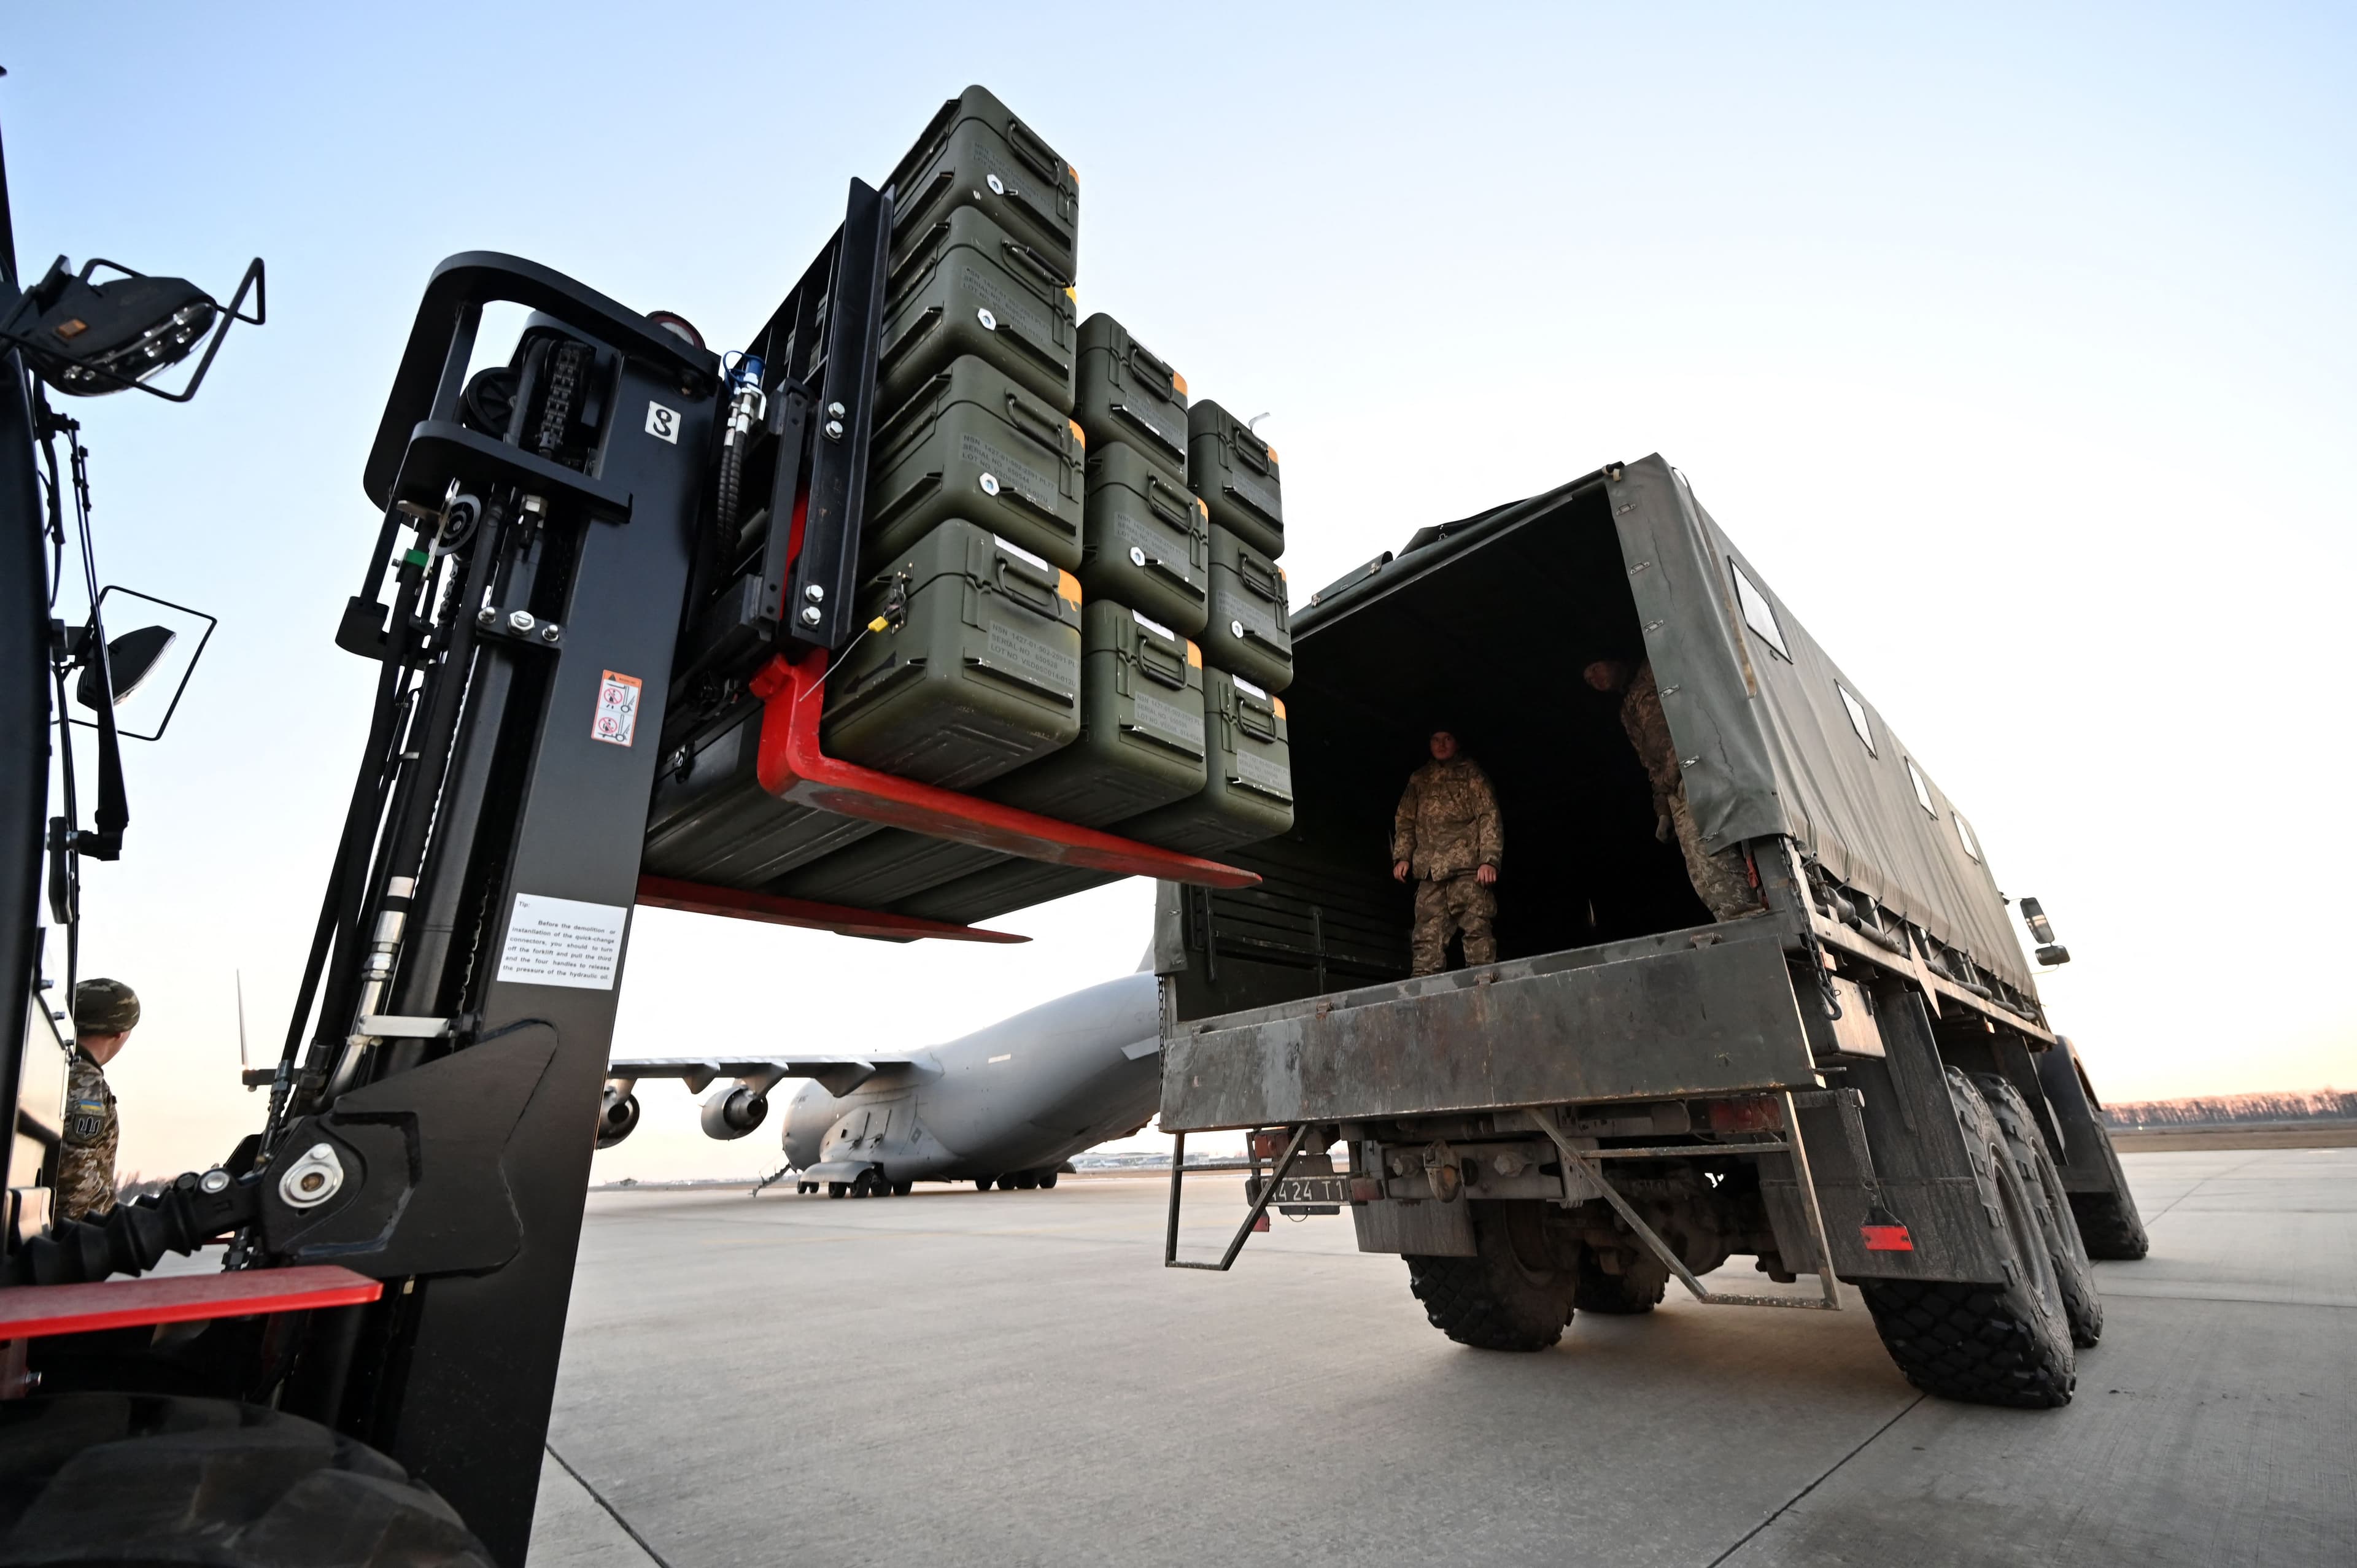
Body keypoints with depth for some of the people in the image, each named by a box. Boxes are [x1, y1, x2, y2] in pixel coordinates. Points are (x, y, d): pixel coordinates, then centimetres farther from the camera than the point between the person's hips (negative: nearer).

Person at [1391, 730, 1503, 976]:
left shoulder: (1470, 773, 11)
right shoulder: (1419, 779, 22)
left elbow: (1489, 816, 2)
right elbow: (1405, 820, 20)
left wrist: (1489, 859, -10)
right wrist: (1402, 856, 5)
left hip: (1467, 865, -3)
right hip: (1429, 869, 3)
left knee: (1476, 928, -11)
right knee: (1427, 937, -3)